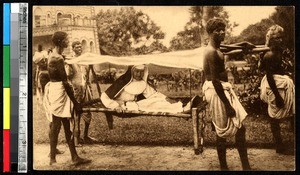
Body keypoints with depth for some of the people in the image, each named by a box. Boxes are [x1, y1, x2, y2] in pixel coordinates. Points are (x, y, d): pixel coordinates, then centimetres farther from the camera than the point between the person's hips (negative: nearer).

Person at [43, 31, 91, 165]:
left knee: (67, 125, 10)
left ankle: (74, 157, 15)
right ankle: (52, 159, 6)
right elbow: (64, 82, -18)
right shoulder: (58, 59, -17)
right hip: (59, 92, -10)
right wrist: (75, 102, -15)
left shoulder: (52, 56, 13)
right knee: (56, 125, -3)